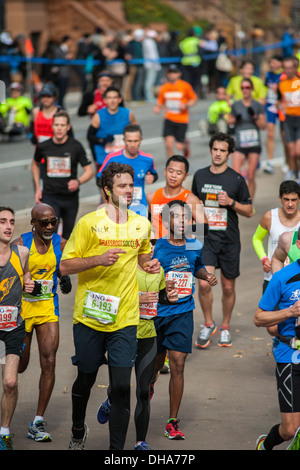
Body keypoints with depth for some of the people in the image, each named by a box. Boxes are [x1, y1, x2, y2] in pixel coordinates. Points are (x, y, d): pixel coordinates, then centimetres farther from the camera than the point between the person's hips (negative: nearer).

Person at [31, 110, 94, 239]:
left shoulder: (76, 147, -6)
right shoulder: (43, 147, -2)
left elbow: (89, 171, -3)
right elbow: (35, 164, 20)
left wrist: (78, 181, -24)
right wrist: (37, 187, 13)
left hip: (70, 198, 1)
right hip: (50, 197, -1)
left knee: (67, 235, 13)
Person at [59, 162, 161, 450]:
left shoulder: (142, 224, 8)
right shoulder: (88, 223, -6)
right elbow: (64, 266, -7)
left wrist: (150, 266, 4)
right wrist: (98, 259, -21)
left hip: (124, 318, 2)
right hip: (89, 317, -2)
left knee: (121, 386, -7)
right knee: (85, 380, 13)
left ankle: (117, 451, 0)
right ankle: (78, 431, 40)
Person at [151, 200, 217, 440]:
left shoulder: (195, 246, 4)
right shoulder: (157, 247, -8)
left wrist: (207, 276, 5)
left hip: (183, 314, 2)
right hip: (157, 312, -1)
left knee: (178, 366, -6)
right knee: (155, 363, 12)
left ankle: (173, 422, 1)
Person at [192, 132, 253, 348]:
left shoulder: (236, 179, -2)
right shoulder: (200, 176, 5)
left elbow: (249, 211, 1)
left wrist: (231, 202, -15)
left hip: (229, 241, -1)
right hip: (205, 239, 1)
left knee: (228, 287, 8)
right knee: (204, 283, -15)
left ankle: (225, 328, 27)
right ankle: (209, 324, 7)